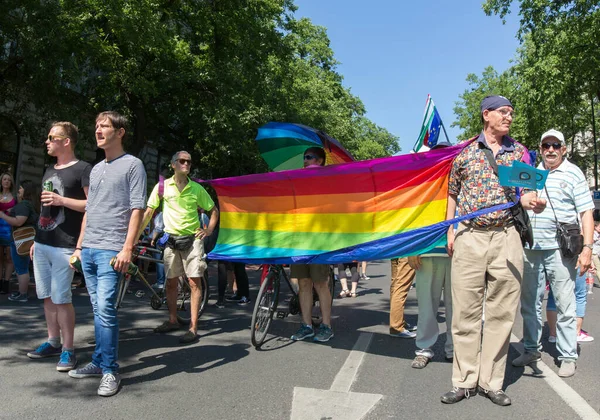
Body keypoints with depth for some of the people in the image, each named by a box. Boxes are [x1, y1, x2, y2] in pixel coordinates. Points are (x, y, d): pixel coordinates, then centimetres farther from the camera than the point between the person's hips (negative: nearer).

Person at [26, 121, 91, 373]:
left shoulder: (83, 169, -6)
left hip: (64, 246, -8)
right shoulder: (49, 172, 18)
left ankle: (68, 350, 4)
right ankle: (53, 342, 23)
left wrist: (61, 200, -18)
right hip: (42, 244, 8)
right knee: (47, 296, 12)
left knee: (61, 299, -5)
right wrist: (36, 239, 19)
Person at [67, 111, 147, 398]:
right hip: (88, 250, 7)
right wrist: (79, 246, 18)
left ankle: (110, 371, -2)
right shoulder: (96, 169, 19)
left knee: (105, 309, -11)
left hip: (111, 250, -7)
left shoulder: (132, 165, -2)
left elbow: (137, 209, -10)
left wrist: (127, 248, -17)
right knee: (98, 310, 12)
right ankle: (99, 362, 21)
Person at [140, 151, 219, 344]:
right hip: (171, 239, 2)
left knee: (194, 282, -5)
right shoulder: (163, 186, 1)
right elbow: (148, 212, 3)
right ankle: (172, 320, 28)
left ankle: (193, 328, -1)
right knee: (171, 282, 11)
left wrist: (209, 229, -1)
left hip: (192, 239, -1)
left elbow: (213, 210, 12)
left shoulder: (197, 188, 2)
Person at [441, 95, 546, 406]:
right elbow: (452, 194, 13)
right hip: (469, 237, -1)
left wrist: (532, 202, -19)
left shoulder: (519, 152, 11)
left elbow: (525, 193, 4)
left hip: (506, 238, 1)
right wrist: (450, 230, 5)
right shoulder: (465, 152, 8)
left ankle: (491, 382, 15)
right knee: (466, 311, 1)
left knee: (501, 313, 3)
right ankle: (465, 381, 11)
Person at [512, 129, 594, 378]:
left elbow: (586, 212, -1)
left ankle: (568, 357, 12)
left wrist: (587, 248, -10)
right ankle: (531, 350, 25)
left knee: (565, 305, 0)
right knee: (529, 302, 11)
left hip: (559, 249, -4)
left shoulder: (573, 173, 3)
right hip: (530, 248, 4)